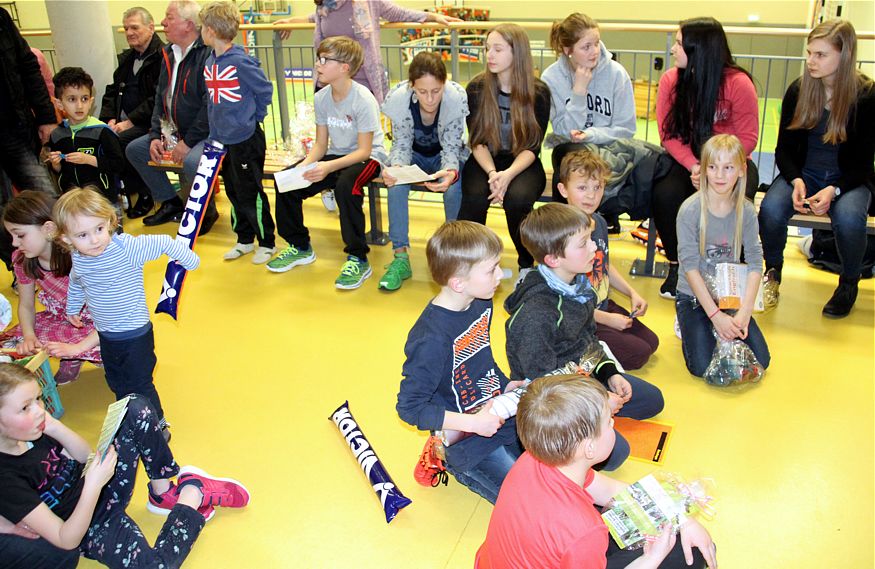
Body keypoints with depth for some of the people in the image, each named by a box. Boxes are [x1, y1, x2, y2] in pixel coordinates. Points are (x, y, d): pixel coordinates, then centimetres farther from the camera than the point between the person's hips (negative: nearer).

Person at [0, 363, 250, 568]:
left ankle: (163, 491, 1)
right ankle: (191, 495, -11)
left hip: (101, 489, 7)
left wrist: (56, 428, -16)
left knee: (137, 409, -5)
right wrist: (93, 487, -39)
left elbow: (84, 456, 2)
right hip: (90, 528, -7)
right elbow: (66, 540, -26)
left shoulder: (31, 431, -9)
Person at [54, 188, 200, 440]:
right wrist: (72, 308, 31)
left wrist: (190, 260, -11)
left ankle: (159, 426, 24)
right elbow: (75, 282, 17)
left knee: (140, 384, 3)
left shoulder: (127, 247, -26)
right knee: (117, 384, 21)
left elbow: (164, 243, -21)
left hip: (135, 334, -6)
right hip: (106, 335, 6)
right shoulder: (78, 259, -5)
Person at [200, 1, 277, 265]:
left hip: (246, 139, -8)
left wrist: (253, 117, -2)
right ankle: (244, 240, 30)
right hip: (223, 139, 8)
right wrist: (215, 129, 11)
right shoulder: (210, 62, 5)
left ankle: (267, 243, 16)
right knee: (234, 193, 16)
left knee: (251, 194, 1)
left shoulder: (241, 62, -19)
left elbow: (265, 90, -11)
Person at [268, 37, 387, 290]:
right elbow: (321, 144, 3)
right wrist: (304, 165, -17)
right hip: (336, 155, 7)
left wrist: (329, 167, -33)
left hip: (368, 157, -6)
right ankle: (300, 247, 11)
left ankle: (358, 259, -23)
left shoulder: (363, 100, -21)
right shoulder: (321, 98, -2)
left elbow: (364, 150, -21)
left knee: (345, 185, -38)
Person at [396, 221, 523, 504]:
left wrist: (505, 385, 3)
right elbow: (409, 407, -23)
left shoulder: (481, 303, -3)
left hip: (501, 414, 8)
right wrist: (472, 423, -25)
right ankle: (455, 465, 8)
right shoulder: (432, 337, -30)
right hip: (466, 438, -8)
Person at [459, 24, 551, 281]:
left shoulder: (538, 92, -8)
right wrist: (492, 172, -25)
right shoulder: (476, 88, -5)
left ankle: (526, 265, -8)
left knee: (517, 199, -33)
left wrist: (508, 174, -29)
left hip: (522, 164, -1)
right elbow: (477, 142, -5)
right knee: (475, 197, -32)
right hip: (485, 161, 1)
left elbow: (532, 147, -10)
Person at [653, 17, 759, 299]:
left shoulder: (738, 83, -13)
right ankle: (676, 265, -5)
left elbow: (747, 138, -8)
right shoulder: (671, 79, -4)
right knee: (664, 195, -29)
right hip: (687, 160, 2)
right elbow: (668, 133, -4)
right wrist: (693, 167, -19)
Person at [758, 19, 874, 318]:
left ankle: (849, 282, -4)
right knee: (771, 208, -30)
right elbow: (784, 149, 1)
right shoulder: (798, 90, -4)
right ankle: (773, 271, 0)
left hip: (849, 178, -2)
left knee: (848, 216, -35)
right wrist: (795, 180, -19)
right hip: (804, 172, 2)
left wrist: (834, 190, -26)